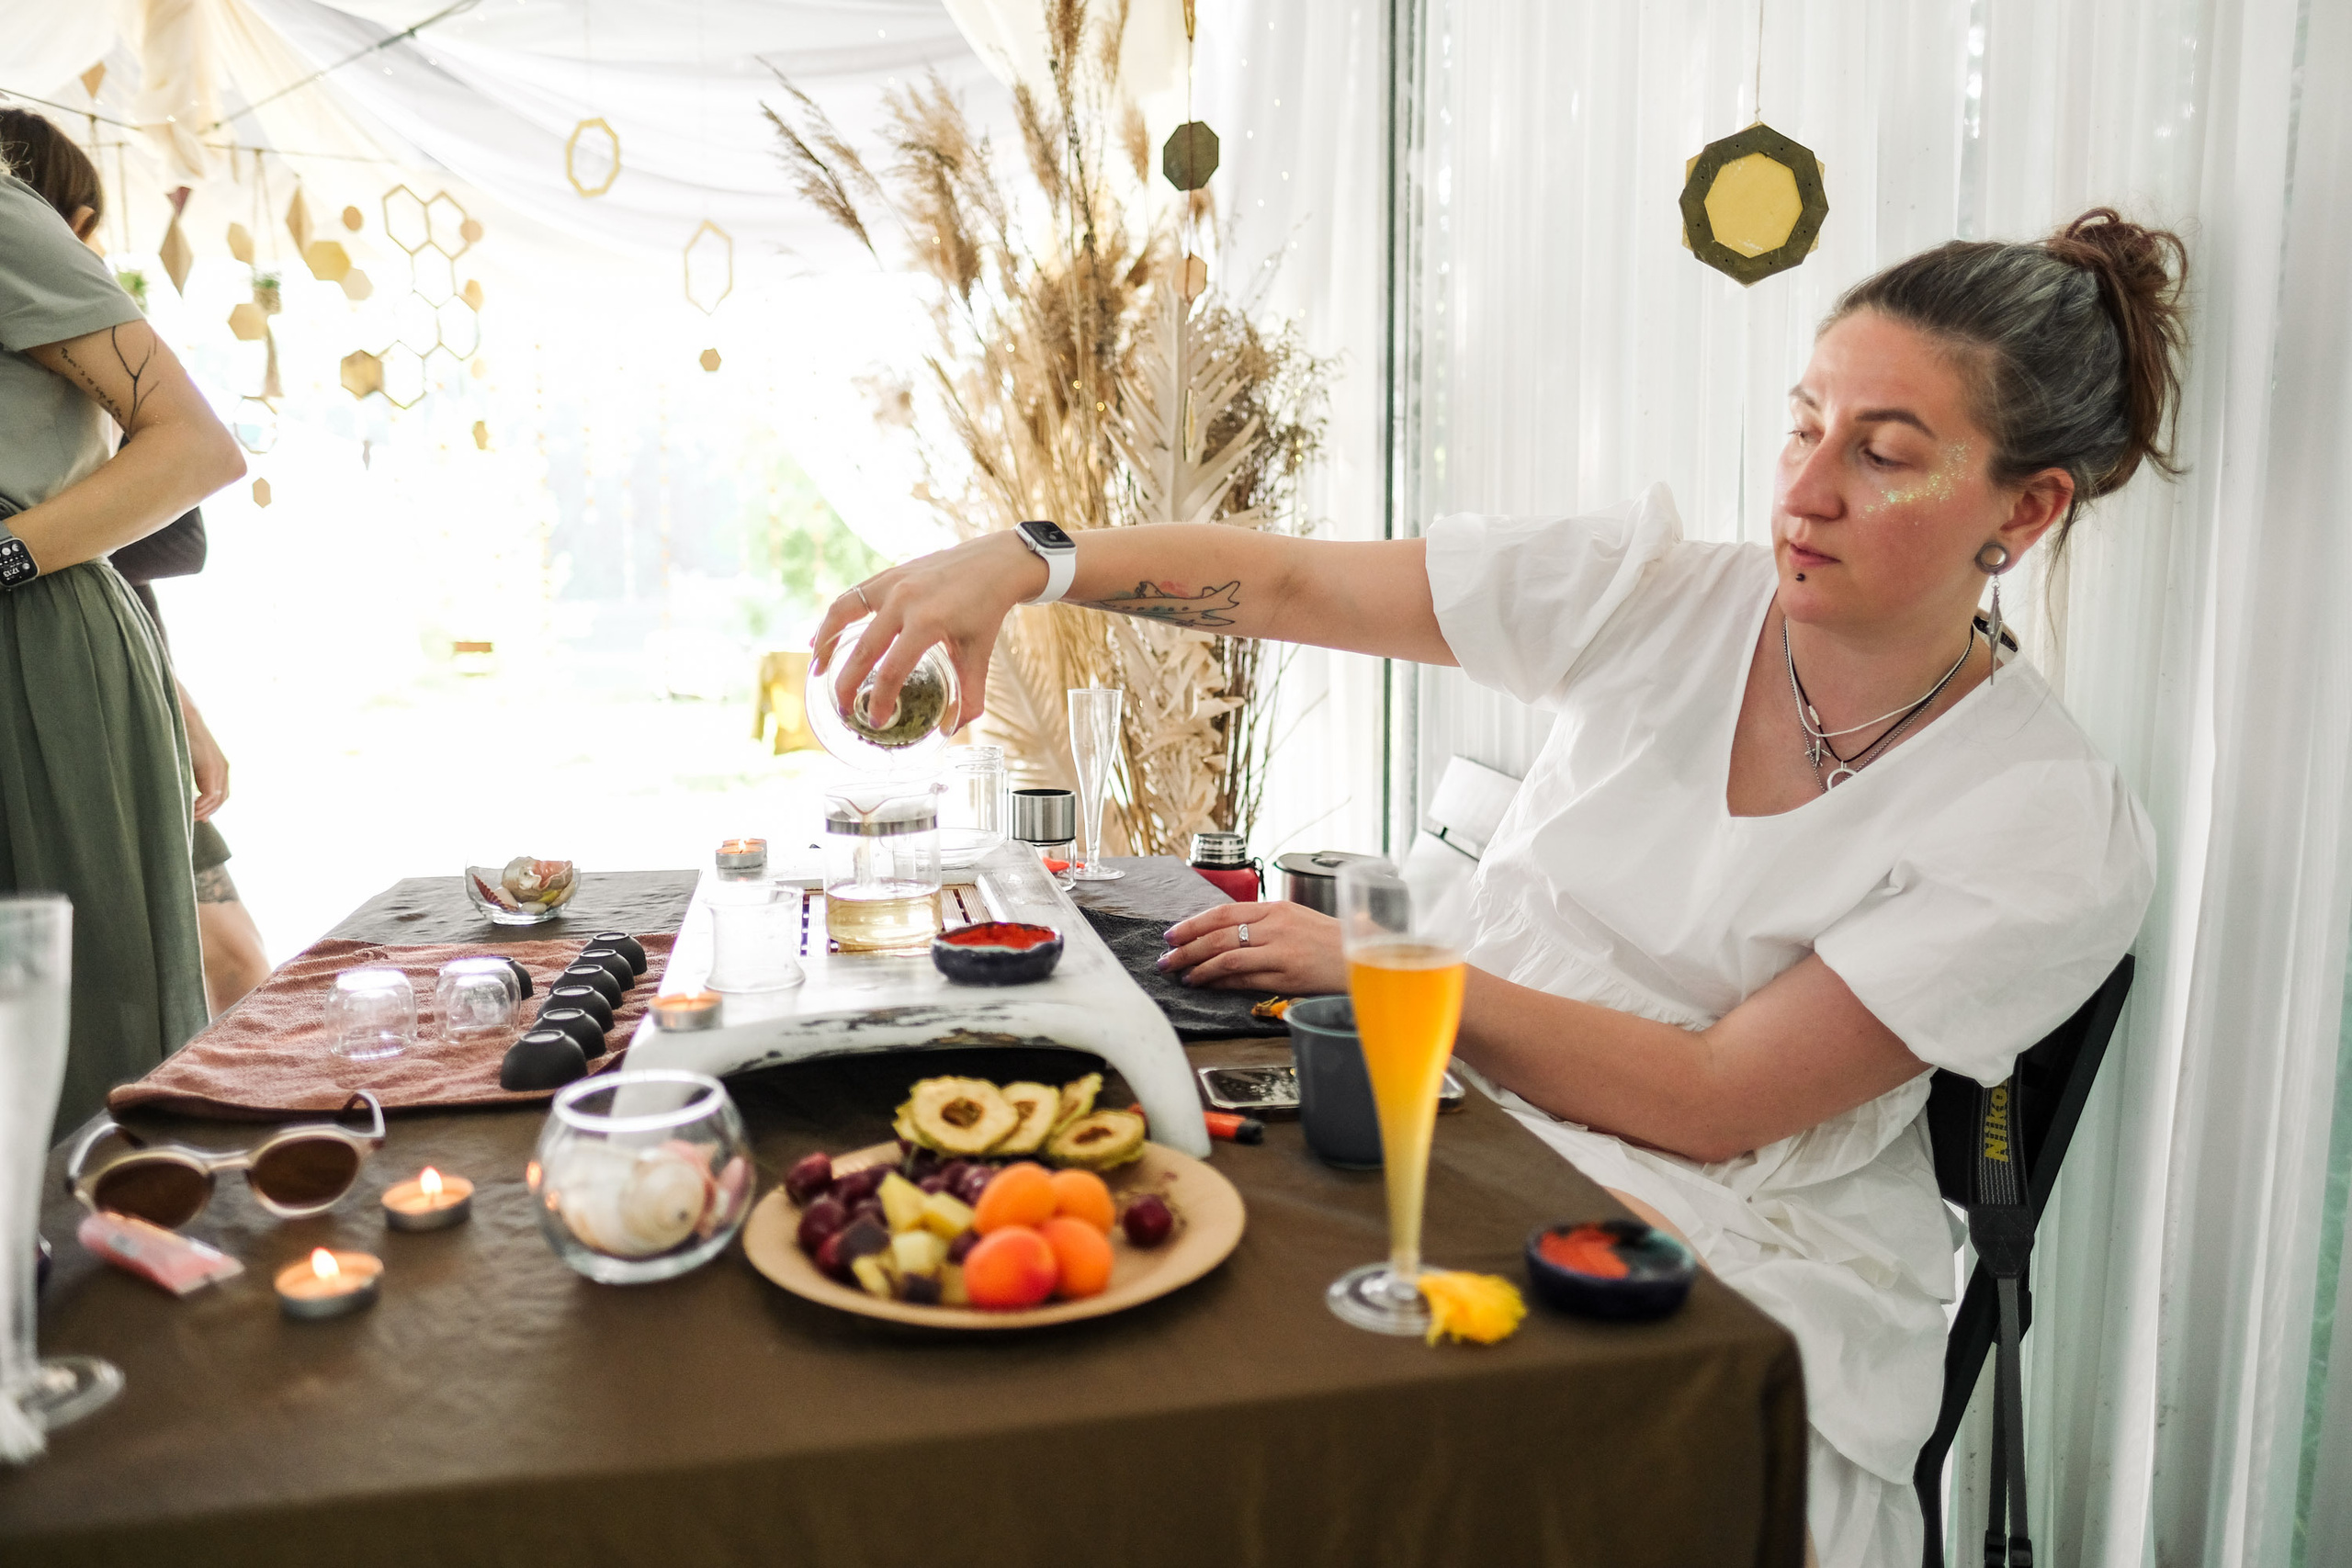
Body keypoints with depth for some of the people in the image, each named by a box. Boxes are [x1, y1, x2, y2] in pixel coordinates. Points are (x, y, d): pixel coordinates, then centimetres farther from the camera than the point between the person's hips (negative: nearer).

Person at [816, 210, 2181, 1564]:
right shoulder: (1659, 598, -1)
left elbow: (1712, 1103, -16)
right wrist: (1023, 563, -19)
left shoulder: (2058, 835, -11)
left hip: (1746, 1279, -2)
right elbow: (1295, 584, -4)